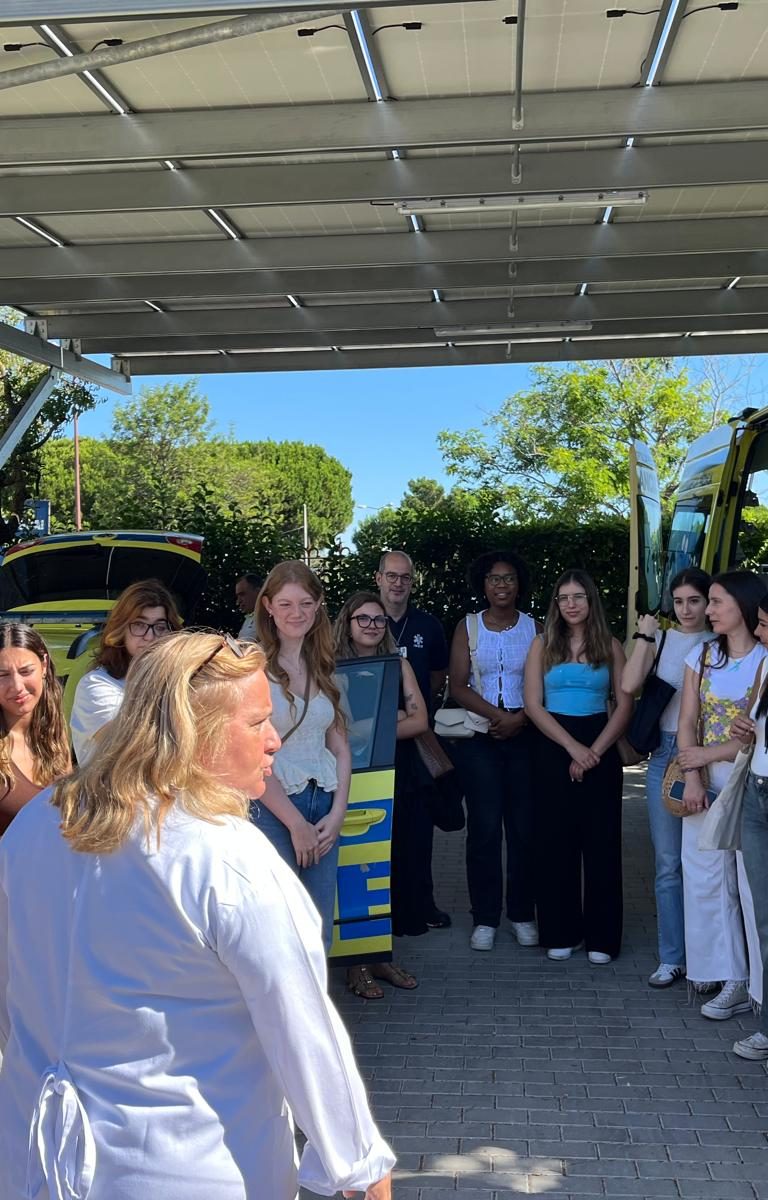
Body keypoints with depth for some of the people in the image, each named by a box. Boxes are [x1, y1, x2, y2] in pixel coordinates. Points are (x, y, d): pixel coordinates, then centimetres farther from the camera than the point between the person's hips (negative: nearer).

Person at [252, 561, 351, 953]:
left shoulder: (324, 668, 10)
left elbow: (340, 748, 11)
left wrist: (336, 814, -1)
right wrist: (296, 823, -10)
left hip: (323, 810, 6)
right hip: (271, 809, -5)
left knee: (318, 936, 10)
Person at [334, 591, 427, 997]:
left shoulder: (399, 665, 9)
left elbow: (420, 721, 1)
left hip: (400, 777, 4)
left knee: (397, 864, 7)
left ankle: (382, 955, 20)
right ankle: (356, 963, 11)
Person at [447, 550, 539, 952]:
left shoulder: (534, 628, 8)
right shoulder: (468, 627, 7)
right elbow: (457, 686, -1)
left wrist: (520, 718, -15)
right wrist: (496, 714, -14)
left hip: (525, 736, 1)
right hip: (478, 739, 0)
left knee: (524, 826, 1)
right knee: (484, 827, -3)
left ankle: (522, 914, 12)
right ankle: (485, 919, 5)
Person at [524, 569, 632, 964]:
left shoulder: (610, 646, 5)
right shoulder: (543, 645, 5)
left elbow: (624, 706, 0)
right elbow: (533, 704, -2)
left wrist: (594, 751, -11)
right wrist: (572, 746, -12)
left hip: (601, 751, 0)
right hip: (553, 750, 1)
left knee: (601, 842, 1)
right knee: (556, 842, 3)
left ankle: (601, 937, 10)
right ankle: (560, 933, 13)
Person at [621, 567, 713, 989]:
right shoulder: (660, 640, 4)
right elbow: (629, 685, -10)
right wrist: (644, 635, -8)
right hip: (666, 754, 2)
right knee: (669, 863, 6)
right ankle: (672, 957, 16)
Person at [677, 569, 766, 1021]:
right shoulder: (702, 657, 9)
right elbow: (688, 722, 3)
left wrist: (708, 755, -11)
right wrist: (692, 778, -10)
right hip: (706, 784, 5)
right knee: (707, 879, 7)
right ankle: (730, 978, 17)